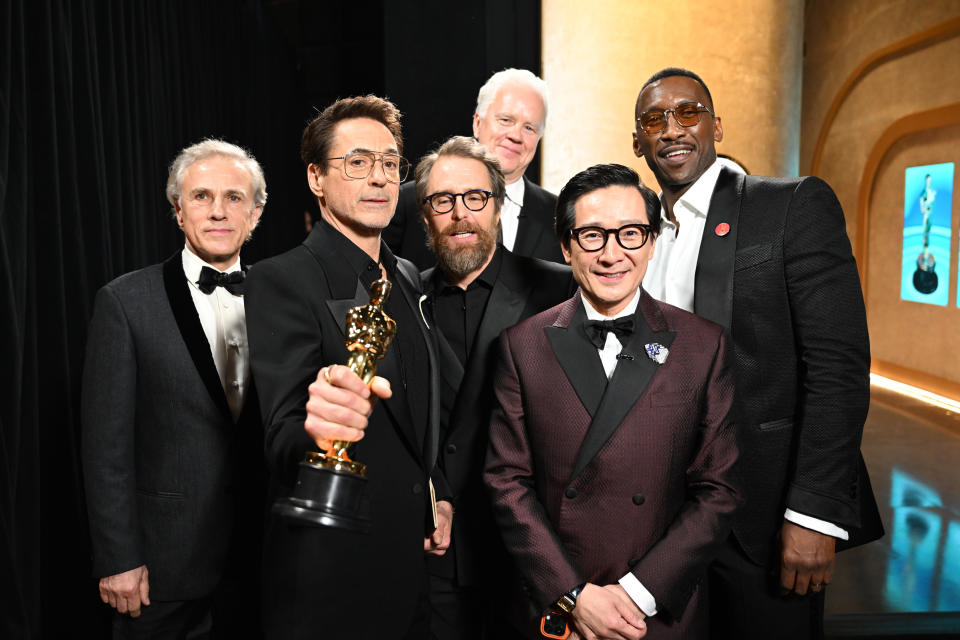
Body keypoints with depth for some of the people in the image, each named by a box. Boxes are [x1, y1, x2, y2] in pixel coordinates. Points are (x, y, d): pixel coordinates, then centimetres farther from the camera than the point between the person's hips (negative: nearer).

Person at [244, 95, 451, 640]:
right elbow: (281, 439, -25)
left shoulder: (408, 279, 8)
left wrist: (438, 495, 7)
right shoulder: (282, 282, -16)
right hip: (330, 577, -6)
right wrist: (317, 428, -46)